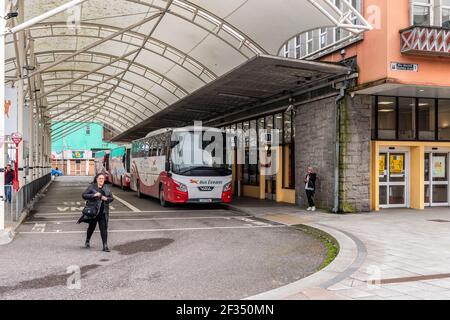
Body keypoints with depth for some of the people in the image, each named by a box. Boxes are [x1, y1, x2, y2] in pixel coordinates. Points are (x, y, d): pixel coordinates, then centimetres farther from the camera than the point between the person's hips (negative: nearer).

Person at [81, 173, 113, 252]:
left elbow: (111, 198, 13)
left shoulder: (106, 188, 9)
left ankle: (105, 246, -2)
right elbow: (84, 195, -9)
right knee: (92, 226, 12)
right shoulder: (91, 187, -2)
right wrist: (94, 195, -21)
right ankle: (87, 241, 38)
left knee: (104, 228, -3)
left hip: (104, 212, 2)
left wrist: (106, 198, -9)